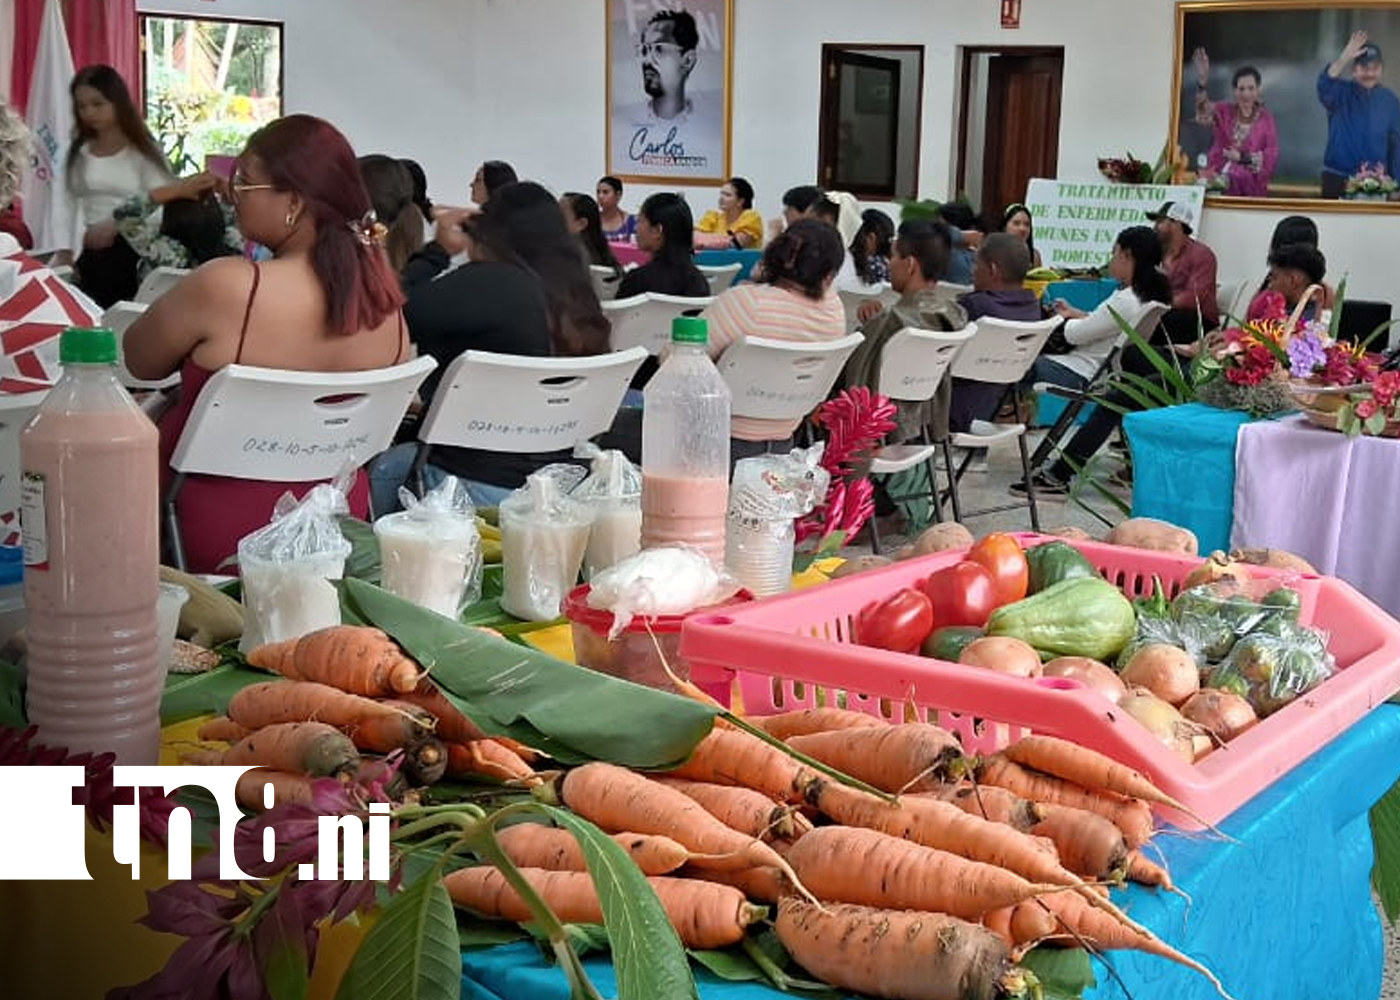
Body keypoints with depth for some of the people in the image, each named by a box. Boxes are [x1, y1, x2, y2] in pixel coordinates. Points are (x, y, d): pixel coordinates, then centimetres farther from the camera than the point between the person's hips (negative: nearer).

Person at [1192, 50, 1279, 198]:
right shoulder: (1225, 110, 9)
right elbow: (1206, 112, -14)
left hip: (1250, 183, -1)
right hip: (1218, 173, 1)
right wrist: (1202, 82, -32)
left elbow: (1271, 156, 4)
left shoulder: (1266, 118, 7)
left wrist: (1242, 157, -8)